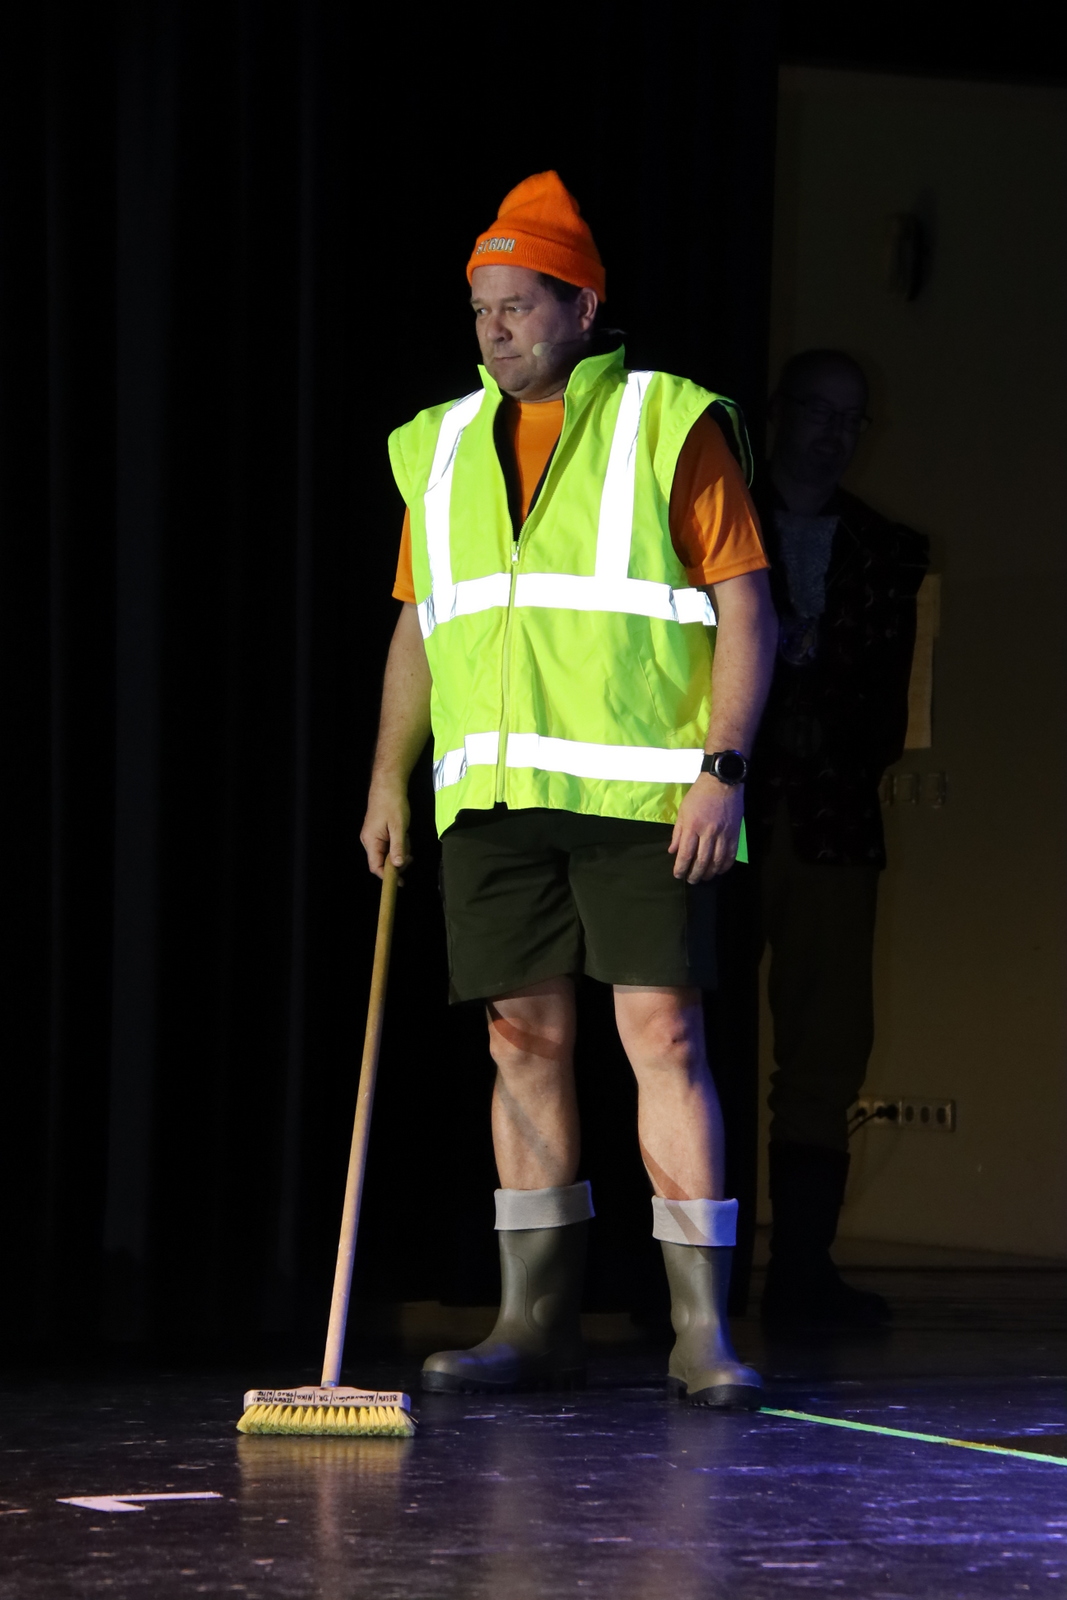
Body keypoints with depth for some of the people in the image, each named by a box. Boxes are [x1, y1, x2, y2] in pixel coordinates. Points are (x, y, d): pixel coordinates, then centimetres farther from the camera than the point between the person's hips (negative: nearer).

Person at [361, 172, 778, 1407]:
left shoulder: (671, 427, 0)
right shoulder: (443, 448, 15)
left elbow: (747, 610, -3)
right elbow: (419, 625, 21)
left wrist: (723, 765, -13)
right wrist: (388, 779, 14)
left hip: (641, 794, -5)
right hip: (491, 795, 5)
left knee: (663, 1034, -8)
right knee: (524, 1040, 5)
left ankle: (703, 1331, -7)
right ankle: (536, 1323, 9)